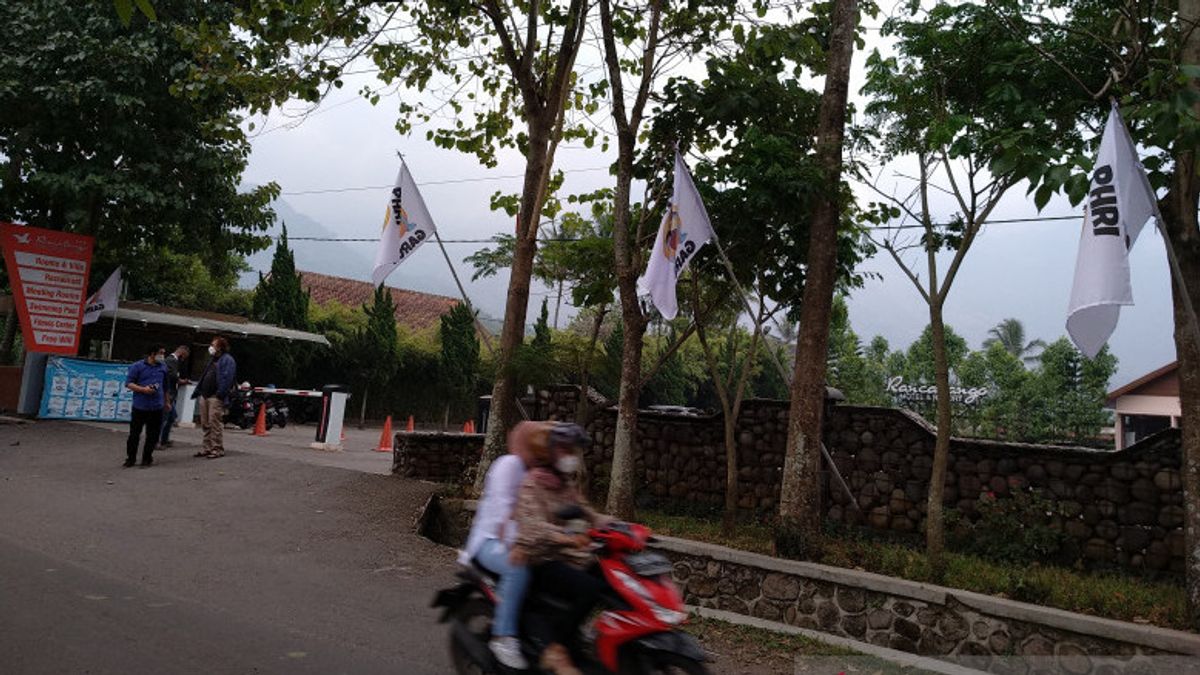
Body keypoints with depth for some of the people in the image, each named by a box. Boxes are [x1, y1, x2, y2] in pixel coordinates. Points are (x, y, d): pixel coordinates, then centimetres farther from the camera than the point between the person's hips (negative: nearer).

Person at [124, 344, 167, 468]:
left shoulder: (163, 368, 12)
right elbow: (129, 383, -4)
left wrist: (166, 401, 22)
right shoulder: (137, 366, -1)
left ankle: (147, 458, 16)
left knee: (152, 435, 4)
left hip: (157, 407, 3)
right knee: (134, 433, 3)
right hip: (140, 407, -3)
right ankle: (131, 458, 16)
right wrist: (143, 389, -17)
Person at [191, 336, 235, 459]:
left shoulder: (227, 360, -8)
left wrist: (220, 393, -24)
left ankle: (217, 449, -3)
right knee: (205, 424, 12)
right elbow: (203, 376, 26)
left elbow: (228, 378, -18)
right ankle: (206, 448, 20)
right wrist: (197, 391, 18)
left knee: (215, 424, -9)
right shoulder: (212, 359, 23)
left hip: (216, 397, -10)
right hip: (205, 395, 10)